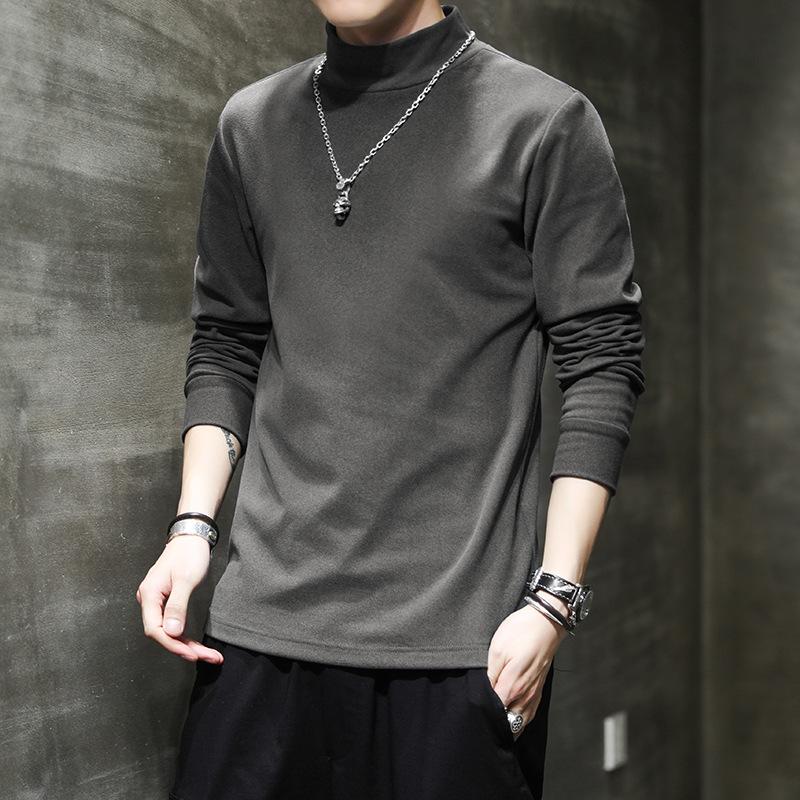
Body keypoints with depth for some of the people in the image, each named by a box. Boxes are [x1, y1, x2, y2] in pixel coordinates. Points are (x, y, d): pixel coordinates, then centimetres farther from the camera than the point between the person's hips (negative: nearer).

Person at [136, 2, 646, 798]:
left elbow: (601, 365, -4)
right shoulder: (250, 126, 11)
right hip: (263, 619, 3)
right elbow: (225, 347, 15)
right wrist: (192, 524, 2)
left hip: (462, 635, -3)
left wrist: (555, 598, -10)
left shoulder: (545, 122, -1)